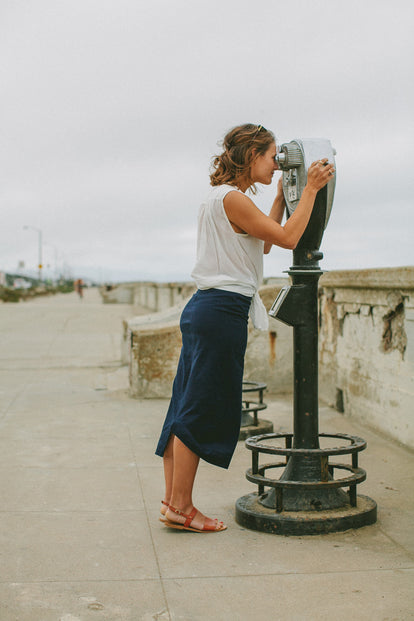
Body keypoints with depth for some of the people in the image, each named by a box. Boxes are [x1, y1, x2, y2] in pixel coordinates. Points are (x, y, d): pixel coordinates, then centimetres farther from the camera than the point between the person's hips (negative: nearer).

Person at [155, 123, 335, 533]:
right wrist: (310, 188, -5)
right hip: (222, 312, -10)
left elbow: (264, 242, 25)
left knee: (186, 407, 11)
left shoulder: (221, 197, 18)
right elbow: (287, 238, -13)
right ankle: (180, 507, 5)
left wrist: (281, 196, 24)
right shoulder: (232, 198, -13)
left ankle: (173, 501, 19)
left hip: (205, 310, 10)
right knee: (201, 410, -4)